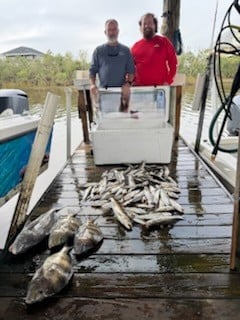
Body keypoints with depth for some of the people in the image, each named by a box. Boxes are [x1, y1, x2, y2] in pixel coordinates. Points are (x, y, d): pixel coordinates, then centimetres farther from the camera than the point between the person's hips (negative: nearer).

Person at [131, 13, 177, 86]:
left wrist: (168, 81, -5)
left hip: (159, 86, -2)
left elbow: (173, 63, 4)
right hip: (139, 87, 2)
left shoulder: (164, 42, 7)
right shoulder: (136, 46, 13)